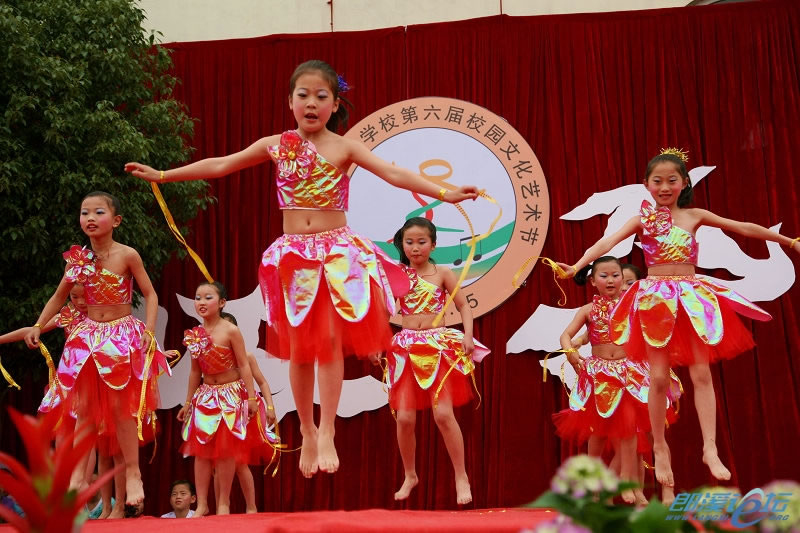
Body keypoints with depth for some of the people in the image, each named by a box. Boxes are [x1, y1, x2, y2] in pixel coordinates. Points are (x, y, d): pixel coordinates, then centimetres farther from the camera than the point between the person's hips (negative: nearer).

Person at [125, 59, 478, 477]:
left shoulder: (344, 148, -2)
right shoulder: (276, 146, 5)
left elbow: (393, 173, -11)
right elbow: (220, 165, 12)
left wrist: (443, 192, -23)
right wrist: (162, 175, 13)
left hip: (337, 252, -2)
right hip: (293, 253, 2)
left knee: (330, 339, -9)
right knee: (299, 347, 5)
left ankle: (326, 432, -5)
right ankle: (307, 433, 17)